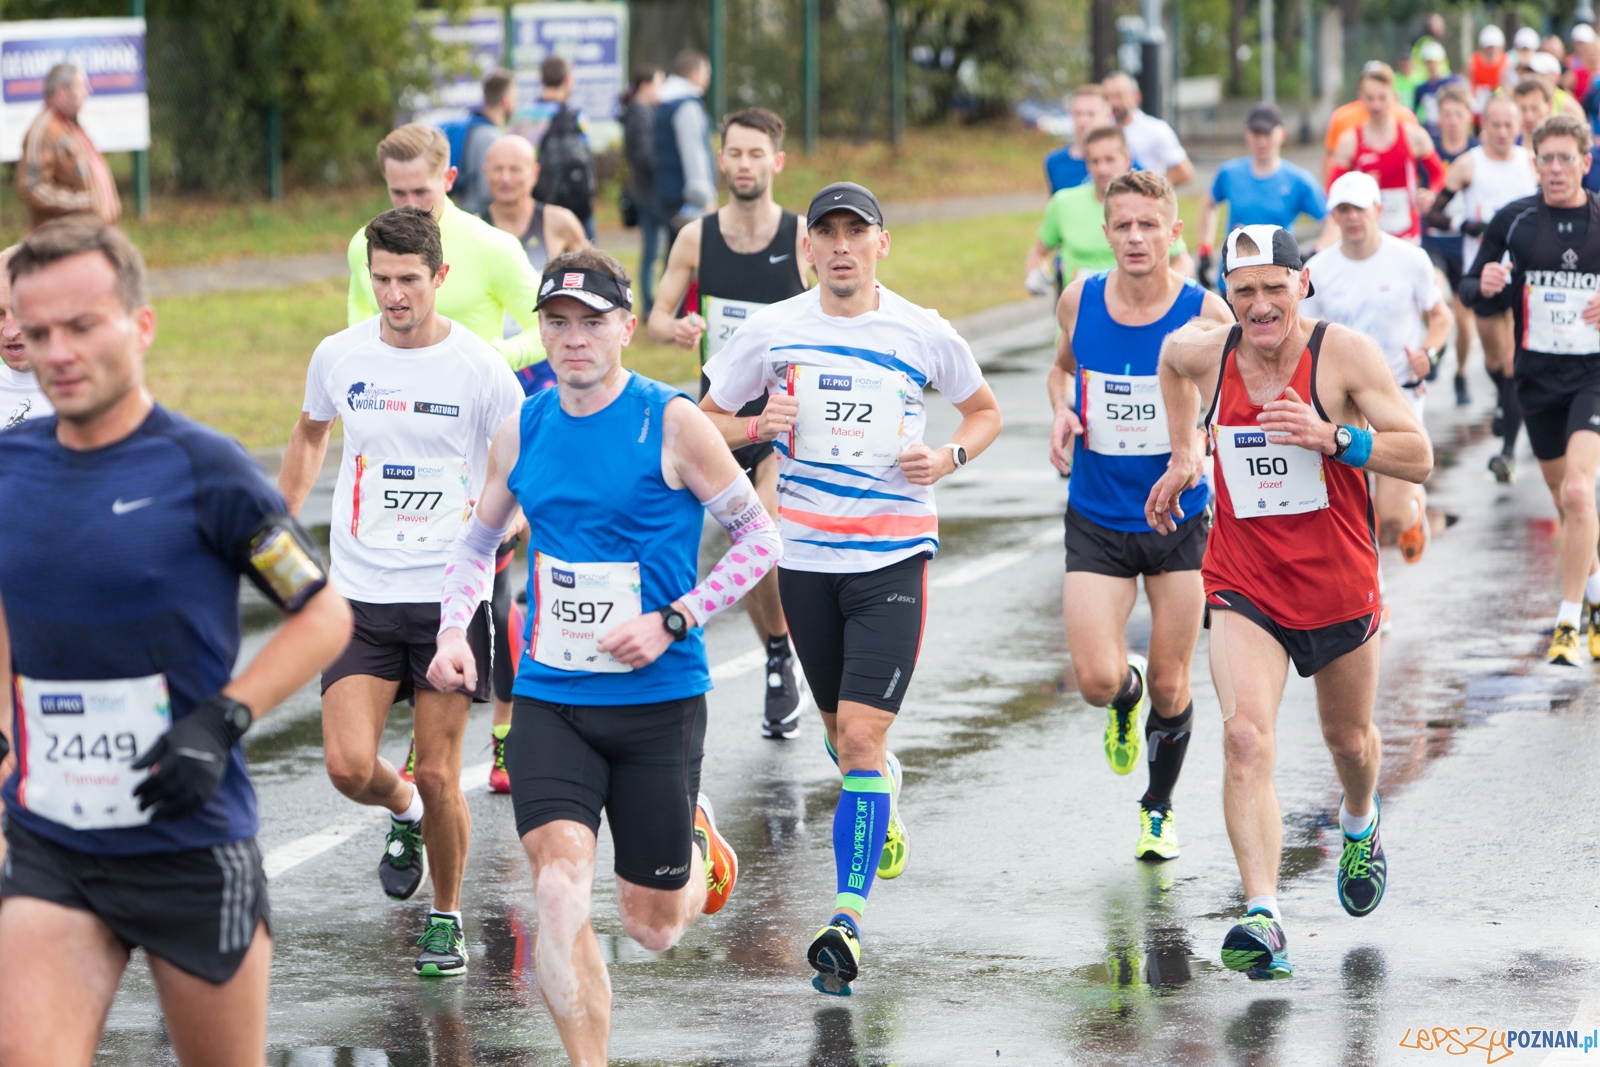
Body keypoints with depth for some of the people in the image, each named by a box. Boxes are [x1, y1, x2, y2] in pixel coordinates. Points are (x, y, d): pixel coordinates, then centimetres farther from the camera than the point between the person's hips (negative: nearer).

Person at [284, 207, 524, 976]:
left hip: (449, 596, -2)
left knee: (438, 778, -1)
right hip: (358, 595, 2)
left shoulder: (480, 369, -8)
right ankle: (404, 812, 25)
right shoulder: (338, 356, 2)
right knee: (349, 766, -11)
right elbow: (310, 433, 23)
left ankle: (445, 919, 22)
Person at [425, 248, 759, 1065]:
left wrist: (672, 622, -13)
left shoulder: (672, 423, -9)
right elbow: (477, 543, 19)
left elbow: (758, 537, -3)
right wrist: (454, 632, 2)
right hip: (549, 699, 2)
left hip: (658, 699, -2)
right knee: (558, 886, -20)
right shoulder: (521, 432, 4)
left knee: (652, 927, 8)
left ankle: (697, 841, 43)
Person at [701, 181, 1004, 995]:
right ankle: (883, 806, 50)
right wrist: (756, 426, -11)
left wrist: (950, 457, -6)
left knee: (862, 735, -15)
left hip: (894, 554, -3)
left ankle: (848, 918, -17)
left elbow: (985, 411, 15)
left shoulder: (924, 334, -2)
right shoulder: (771, 331, 1)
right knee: (840, 731, 15)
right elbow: (705, 419, 10)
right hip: (805, 552, 3)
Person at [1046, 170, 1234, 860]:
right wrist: (1062, 412, -3)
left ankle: (1160, 806, 35)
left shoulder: (1206, 315, -12)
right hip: (1096, 519, 1)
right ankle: (1128, 696, 26)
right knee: (1096, 680, -13)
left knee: (1170, 686, 7)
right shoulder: (1079, 302, -4)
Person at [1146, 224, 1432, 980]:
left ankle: (1359, 825, 57)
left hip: (1338, 584, 0)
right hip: (1243, 585, 0)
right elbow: (1172, 360, 22)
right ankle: (1262, 916, -31)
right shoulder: (1206, 351, -5)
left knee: (1348, 741, 21)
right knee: (1245, 737, -22)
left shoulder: (1344, 353, -15)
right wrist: (1182, 454, 20)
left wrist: (1333, 437, -31)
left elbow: (1419, 460, -17)